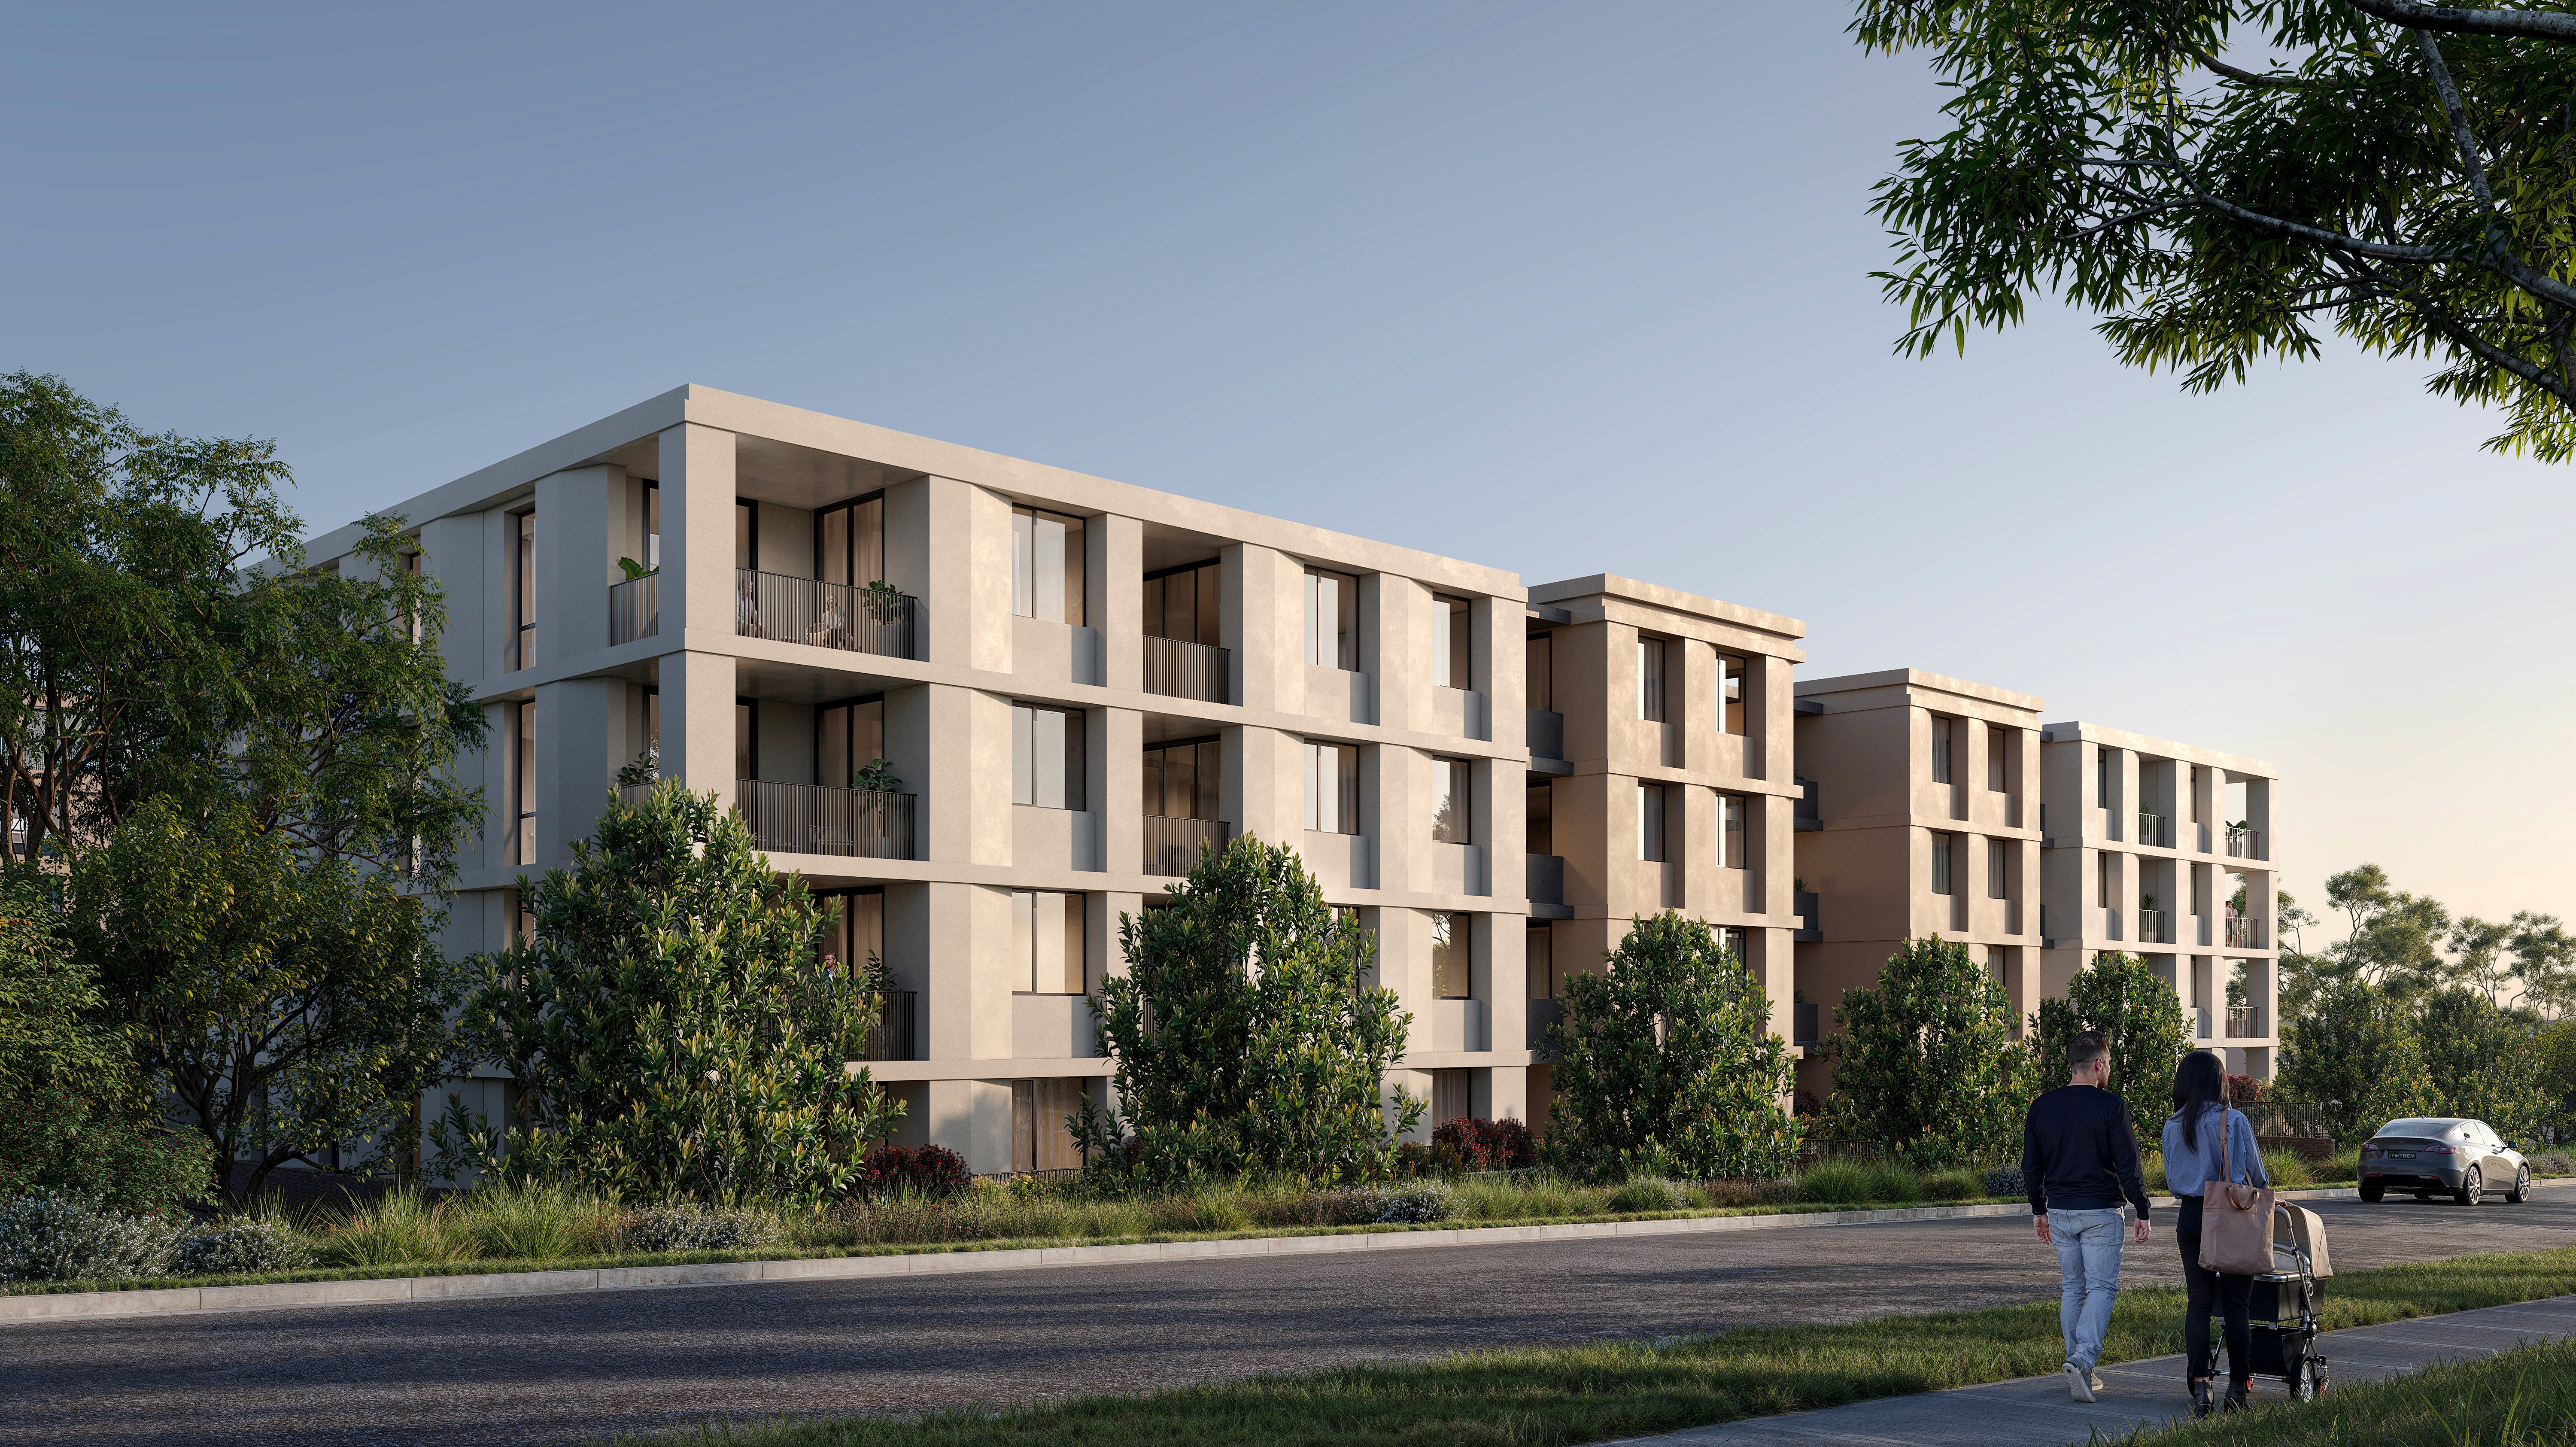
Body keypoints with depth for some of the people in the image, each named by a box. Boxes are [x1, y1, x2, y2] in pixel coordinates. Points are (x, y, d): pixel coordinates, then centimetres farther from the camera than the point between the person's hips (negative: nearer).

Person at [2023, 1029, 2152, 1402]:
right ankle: (2083, 1360, -17)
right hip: (2100, 1212, -5)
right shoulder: (2111, 1106, -10)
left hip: (2059, 1213, 5)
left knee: (2071, 1288, 13)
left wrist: (2039, 1210, 20)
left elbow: (2031, 1167, 10)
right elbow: (2128, 1166, -10)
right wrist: (2142, 1211, -1)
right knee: (2102, 1287, 0)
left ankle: (2079, 1371, 15)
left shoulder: (2041, 1107, 5)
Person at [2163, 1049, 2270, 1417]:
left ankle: (2199, 1386, 0)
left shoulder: (2173, 1126, 2)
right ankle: (2238, 1387, 7)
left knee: (2198, 1302, 6)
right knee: (2235, 1305, 4)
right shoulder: (2235, 1121, -7)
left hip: (2191, 1217, 2)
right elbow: (2256, 1173, 2)